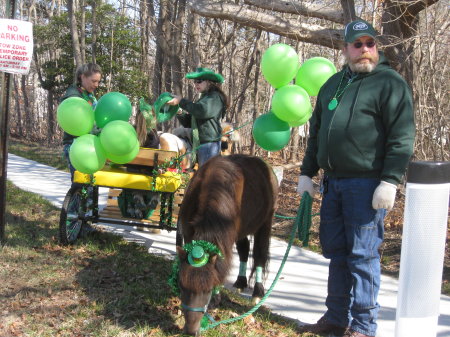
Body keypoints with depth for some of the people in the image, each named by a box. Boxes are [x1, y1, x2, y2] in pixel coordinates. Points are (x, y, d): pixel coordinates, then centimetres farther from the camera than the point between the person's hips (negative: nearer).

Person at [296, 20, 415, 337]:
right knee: (336, 252, 12)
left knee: (363, 255, -3)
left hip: (367, 184, -7)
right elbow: (316, 132, 22)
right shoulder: (333, 84, 17)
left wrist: (390, 181, -19)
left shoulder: (390, 82, -5)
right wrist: (307, 173, 17)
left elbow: (402, 137, -12)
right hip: (333, 182, 7)